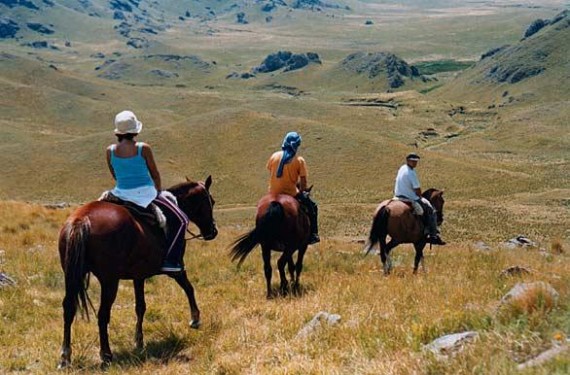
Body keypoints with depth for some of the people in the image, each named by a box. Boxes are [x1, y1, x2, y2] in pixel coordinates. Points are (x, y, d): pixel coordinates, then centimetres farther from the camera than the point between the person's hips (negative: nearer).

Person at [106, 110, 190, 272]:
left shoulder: (110, 151, -2)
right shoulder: (143, 148, -12)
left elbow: (115, 175, 11)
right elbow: (155, 174, -2)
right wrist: (159, 191, 15)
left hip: (121, 194, 5)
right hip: (145, 194, -4)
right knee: (180, 220, 5)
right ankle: (171, 260, -5)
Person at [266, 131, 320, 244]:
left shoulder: (274, 156, -1)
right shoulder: (299, 160, -9)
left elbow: (270, 172, 10)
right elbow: (303, 181, -9)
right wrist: (302, 192, 9)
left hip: (274, 193, 4)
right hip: (291, 193, -4)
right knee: (312, 207, 17)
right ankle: (312, 235, 15)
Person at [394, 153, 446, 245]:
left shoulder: (401, 168, 7)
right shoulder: (411, 173, -20)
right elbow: (417, 190, -17)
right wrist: (420, 197, 5)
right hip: (411, 199, -10)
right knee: (431, 211, 2)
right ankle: (433, 236, 0)